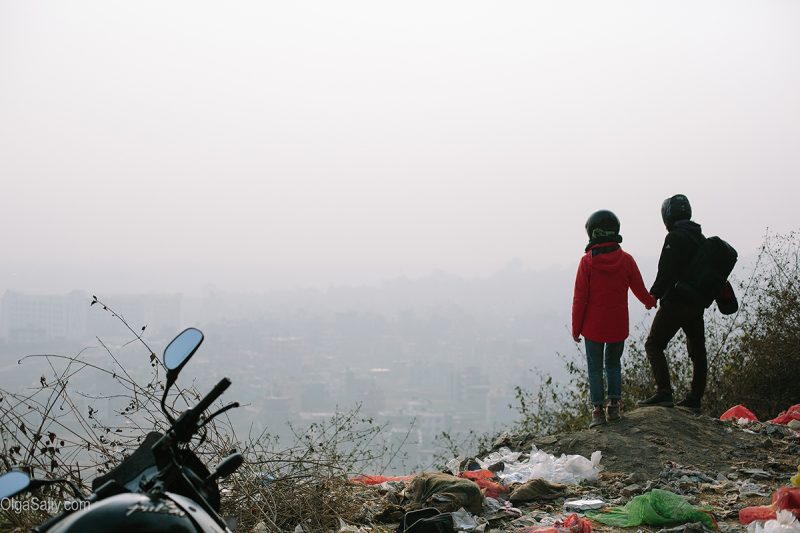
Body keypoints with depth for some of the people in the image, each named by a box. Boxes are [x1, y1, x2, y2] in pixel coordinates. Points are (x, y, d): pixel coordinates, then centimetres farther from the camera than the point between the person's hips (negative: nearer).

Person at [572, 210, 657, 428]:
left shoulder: (587, 262, -11)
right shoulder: (626, 260, -5)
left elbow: (580, 298, -9)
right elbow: (639, 289, 6)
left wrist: (576, 328, -1)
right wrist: (650, 302, 29)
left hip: (593, 327, -2)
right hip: (618, 326, 2)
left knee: (595, 367, 6)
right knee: (614, 363, 19)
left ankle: (598, 410, 2)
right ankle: (614, 406, 14)